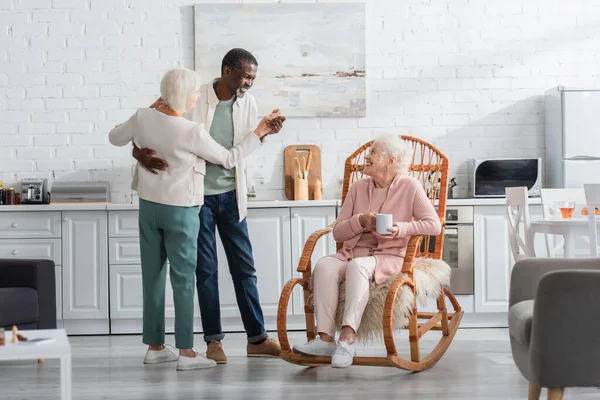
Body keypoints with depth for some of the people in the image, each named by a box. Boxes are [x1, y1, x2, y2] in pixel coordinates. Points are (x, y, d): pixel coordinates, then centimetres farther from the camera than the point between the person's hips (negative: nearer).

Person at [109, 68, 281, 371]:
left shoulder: (143, 118, -6)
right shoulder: (193, 133, -19)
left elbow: (115, 138, 14)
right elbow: (228, 159, -6)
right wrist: (258, 134, 2)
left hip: (148, 206, 5)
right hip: (180, 210, -5)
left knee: (153, 276, 10)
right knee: (183, 278, -1)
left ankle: (154, 346, 17)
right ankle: (186, 352, -1)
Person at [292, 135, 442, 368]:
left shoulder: (409, 187, 1)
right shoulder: (359, 187, 13)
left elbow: (434, 225, -7)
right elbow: (338, 232, 11)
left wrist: (400, 229, -19)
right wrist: (361, 221, -9)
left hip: (389, 257, -4)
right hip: (352, 252, 4)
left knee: (358, 265, -38)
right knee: (324, 266, -29)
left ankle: (348, 337, -45)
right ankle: (325, 338, -36)